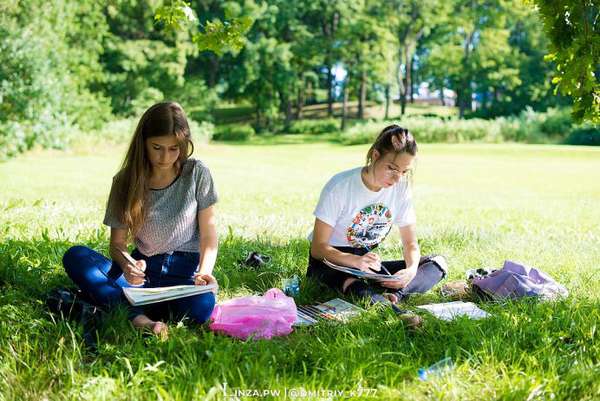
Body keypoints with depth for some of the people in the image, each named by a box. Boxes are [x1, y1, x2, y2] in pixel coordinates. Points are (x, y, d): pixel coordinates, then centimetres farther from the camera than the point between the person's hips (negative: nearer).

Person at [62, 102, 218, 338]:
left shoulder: (196, 174, -4)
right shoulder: (126, 182, -1)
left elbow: (208, 235, -1)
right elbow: (117, 245, 0)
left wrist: (204, 272, -22)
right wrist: (126, 265, -25)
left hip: (185, 270, -2)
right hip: (144, 268, 2)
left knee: (202, 307, -37)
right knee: (75, 257, -23)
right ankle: (138, 317, -39)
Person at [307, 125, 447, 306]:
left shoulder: (401, 188, -5)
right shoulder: (339, 187, -19)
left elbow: (410, 243, 1)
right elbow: (318, 248, -19)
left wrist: (412, 269, -23)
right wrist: (355, 261, -39)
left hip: (367, 262, 6)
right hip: (330, 262, -5)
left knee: (438, 263, -12)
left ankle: (394, 293, -34)